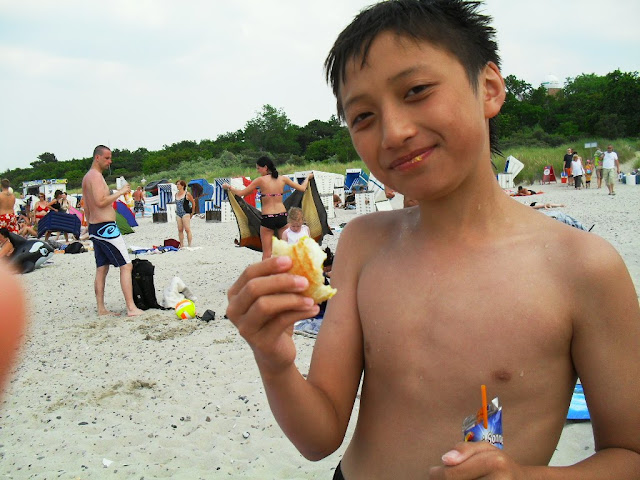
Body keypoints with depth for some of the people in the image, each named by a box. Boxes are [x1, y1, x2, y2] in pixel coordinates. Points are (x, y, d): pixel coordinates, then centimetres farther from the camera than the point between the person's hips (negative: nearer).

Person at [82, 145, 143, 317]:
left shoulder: (87, 177, 19)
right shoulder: (96, 176, -13)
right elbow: (100, 201, -25)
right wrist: (120, 192, -17)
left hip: (95, 228, 10)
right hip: (106, 227, -10)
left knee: (102, 269, 12)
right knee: (126, 266, -9)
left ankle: (101, 308, 14)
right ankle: (131, 308, -11)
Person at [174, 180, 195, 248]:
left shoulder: (187, 194, -5)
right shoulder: (176, 194, 12)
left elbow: (193, 203, 3)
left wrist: (192, 212, 5)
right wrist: (177, 212, 17)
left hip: (185, 213, -6)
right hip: (178, 214, 6)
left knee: (187, 229, -8)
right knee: (180, 230, 5)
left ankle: (189, 245, -6)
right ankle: (181, 245, 10)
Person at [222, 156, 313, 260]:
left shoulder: (261, 180, -7)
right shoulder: (283, 179, 2)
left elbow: (241, 193, -3)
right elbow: (302, 188, 10)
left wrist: (228, 187, 13)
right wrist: (307, 177, 30)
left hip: (267, 218, -3)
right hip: (282, 216, 3)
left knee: (266, 253, 5)